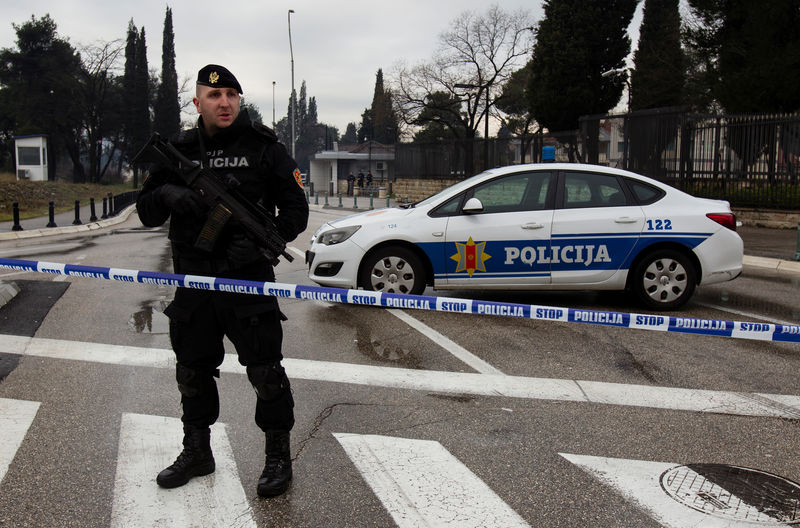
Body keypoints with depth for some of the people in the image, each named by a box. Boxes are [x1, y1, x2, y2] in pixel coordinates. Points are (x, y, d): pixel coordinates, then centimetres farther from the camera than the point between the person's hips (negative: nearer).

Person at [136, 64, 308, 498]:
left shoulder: (264, 148, -1)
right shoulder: (179, 150, 9)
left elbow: (296, 211, -1)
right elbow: (146, 213, 10)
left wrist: (263, 240, -19)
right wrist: (168, 193, -13)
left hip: (249, 280, -4)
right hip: (193, 283, 4)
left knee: (266, 372, -1)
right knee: (192, 371, 15)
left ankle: (278, 457, 17)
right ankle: (197, 452, 34)